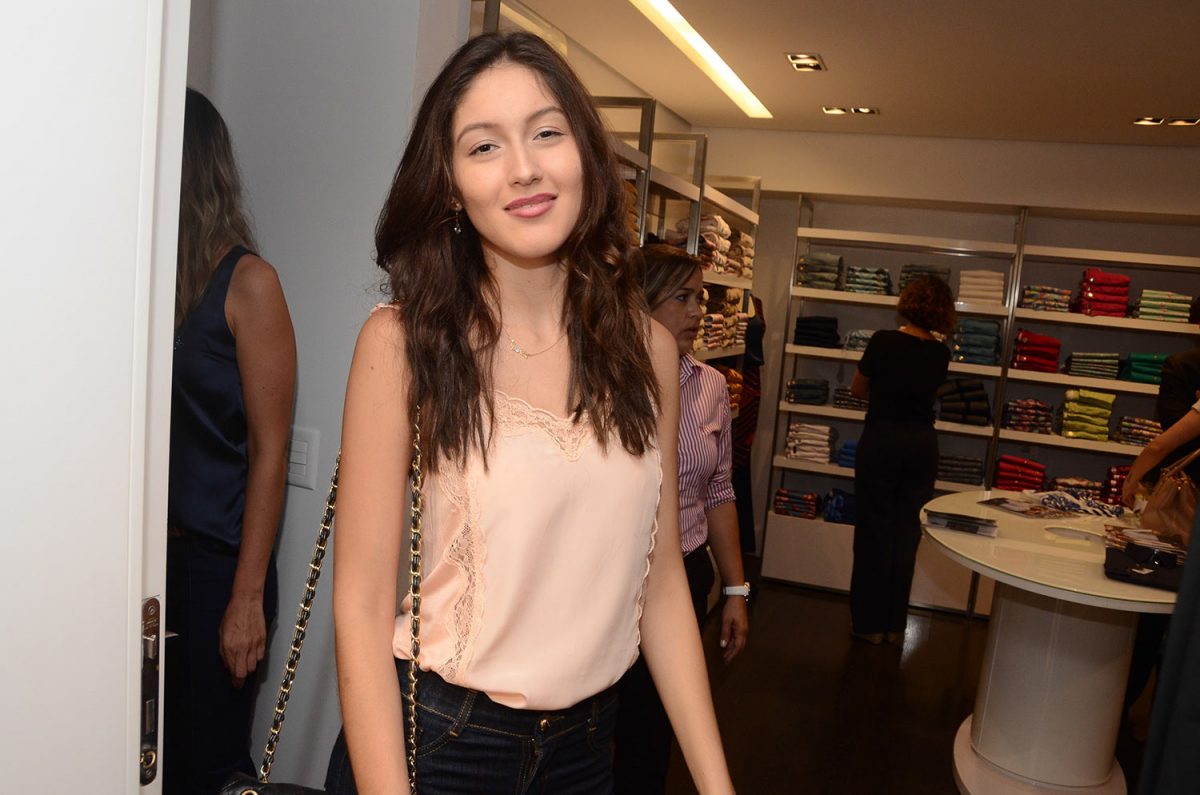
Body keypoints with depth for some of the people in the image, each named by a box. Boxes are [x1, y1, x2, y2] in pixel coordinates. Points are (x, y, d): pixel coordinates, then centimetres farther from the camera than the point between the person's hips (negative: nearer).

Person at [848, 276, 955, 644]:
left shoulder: (884, 341, -10)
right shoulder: (940, 354, 1)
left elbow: (857, 389, 3)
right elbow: (925, 389, 12)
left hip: (881, 439, -3)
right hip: (922, 444, 4)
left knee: (875, 528, 6)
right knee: (907, 531, 10)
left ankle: (870, 622, 13)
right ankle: (895, 624, 19)